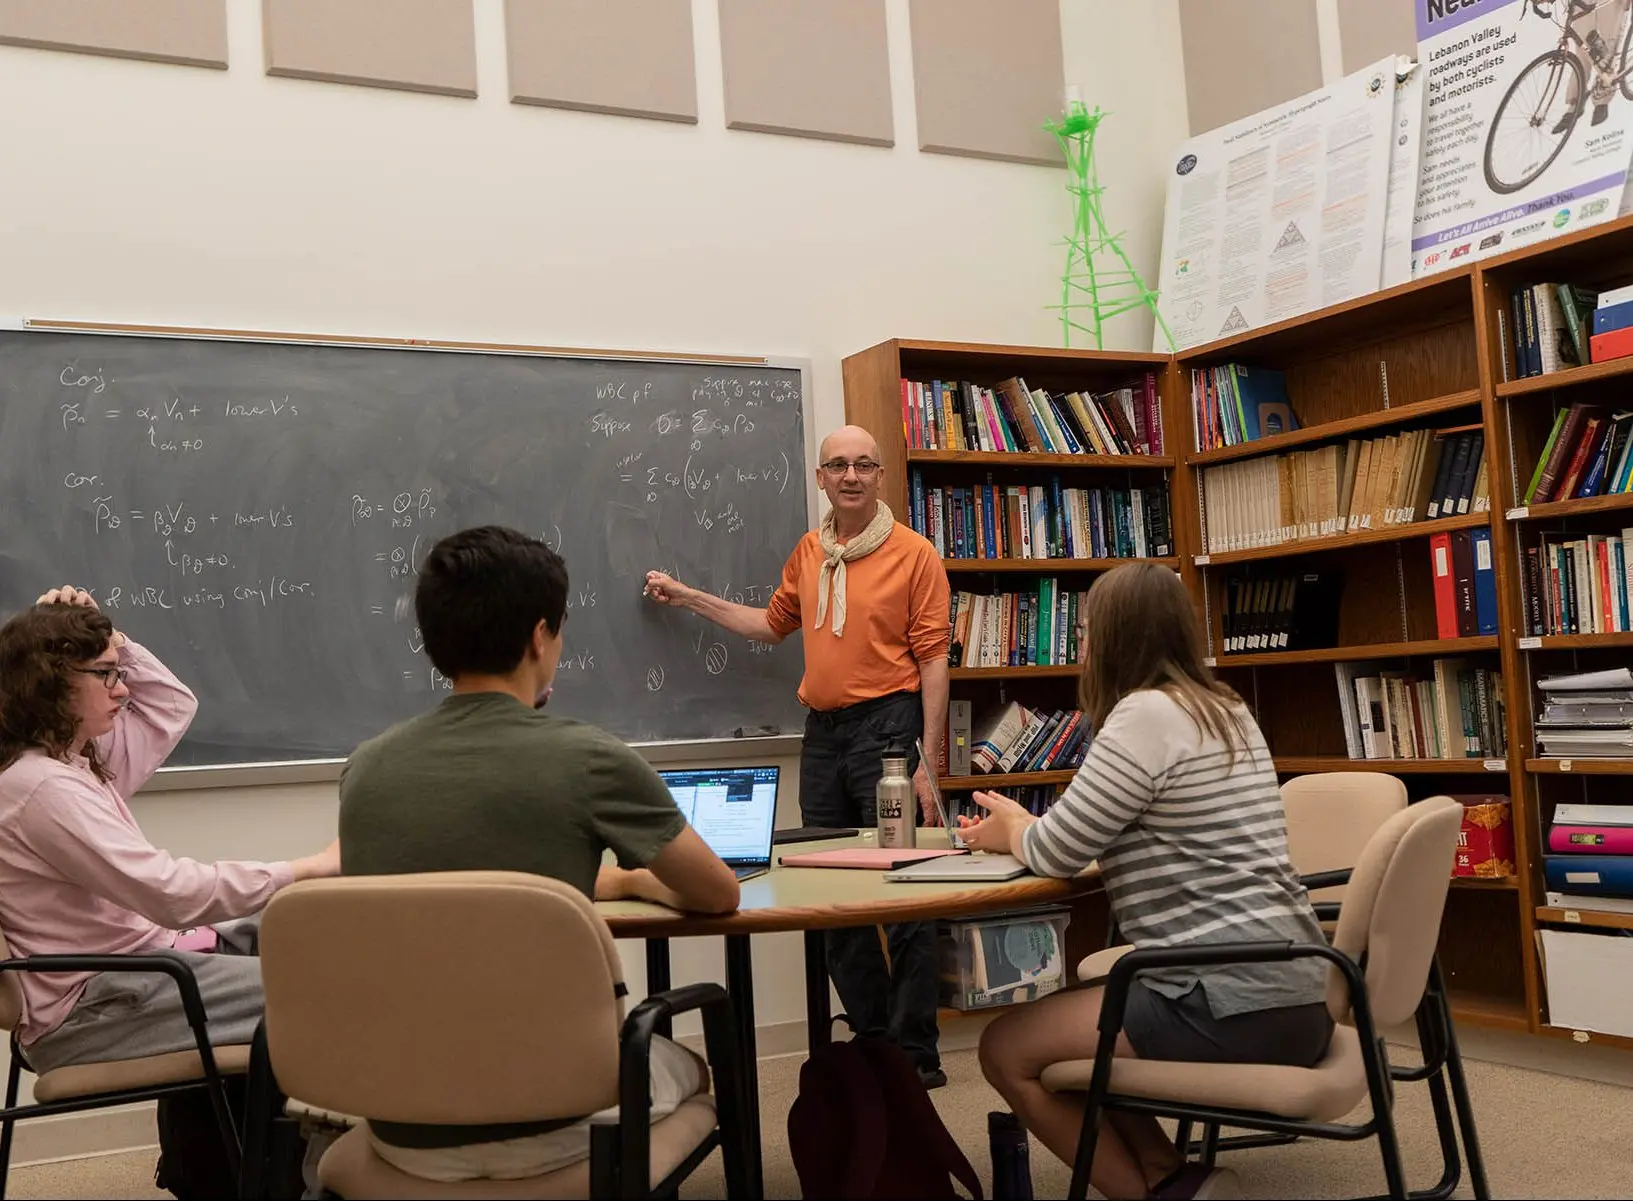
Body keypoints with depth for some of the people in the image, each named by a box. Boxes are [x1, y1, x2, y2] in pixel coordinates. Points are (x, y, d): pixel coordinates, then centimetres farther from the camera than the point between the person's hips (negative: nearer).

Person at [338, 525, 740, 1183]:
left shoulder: (365, 767, -1)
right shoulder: (589, 759, -14)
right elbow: (720, 895, 2)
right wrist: (637, 881, 24)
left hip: (402, 1129, 4)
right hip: (543, 1124, -4)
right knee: (685, 1066, 28)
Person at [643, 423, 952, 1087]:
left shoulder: (913, 555, -5)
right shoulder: (808, 553, 13)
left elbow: (933, 659, -8)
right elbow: (775, 623, 28)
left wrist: (927, 763, -12)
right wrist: (689, 598, 27)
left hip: (887, 725, -6)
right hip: (821, 732, 7)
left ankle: (918, 1054, 6)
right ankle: (870, 1038, 23)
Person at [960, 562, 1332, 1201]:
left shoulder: (1145, 714, -13)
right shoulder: (1227, 710, 15)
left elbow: (1055, 852, -8)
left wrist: (1010, 830, 13)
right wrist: (1022, 822, 25)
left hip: (1231, 1005, -9)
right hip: (1289, 995, 10)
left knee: (1007, 1048, 3)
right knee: (1065, 1016, 23)